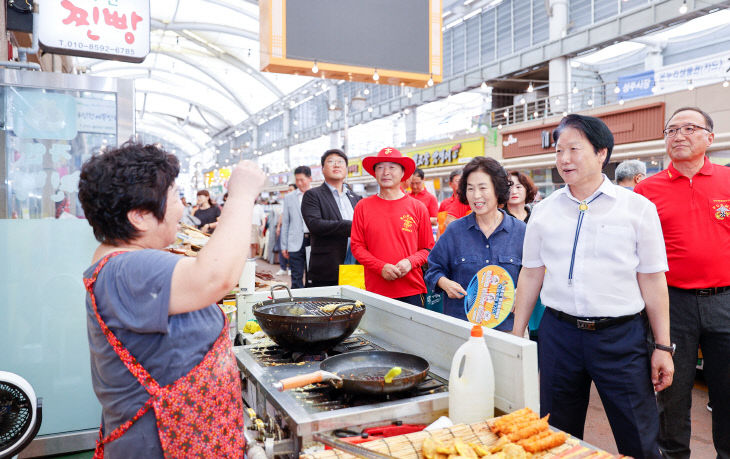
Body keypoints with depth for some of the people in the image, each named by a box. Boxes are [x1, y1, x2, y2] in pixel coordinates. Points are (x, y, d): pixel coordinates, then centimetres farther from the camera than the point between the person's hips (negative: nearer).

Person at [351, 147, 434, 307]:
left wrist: (410, 262, -11)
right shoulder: (363, 207, 5)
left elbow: (428, 248, 8)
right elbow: (357, 246, 4)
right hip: (375, 290, 0)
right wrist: (381, 267, -10)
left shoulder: (417, 207, 5)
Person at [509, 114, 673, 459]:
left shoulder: (638, 208, -2)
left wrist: (663, 346, -2)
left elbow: (652, 280, -1)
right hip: (558, 333, 2)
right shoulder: (544, 211, 5)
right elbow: (531, 275, 10)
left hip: (621, 335, -2)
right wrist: (516, 335, 9)